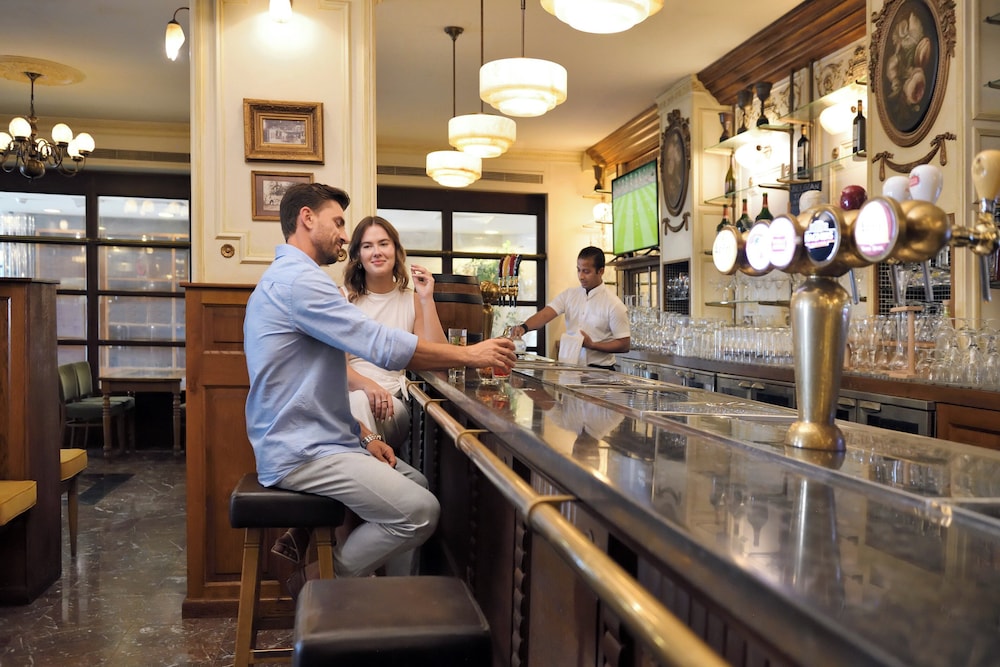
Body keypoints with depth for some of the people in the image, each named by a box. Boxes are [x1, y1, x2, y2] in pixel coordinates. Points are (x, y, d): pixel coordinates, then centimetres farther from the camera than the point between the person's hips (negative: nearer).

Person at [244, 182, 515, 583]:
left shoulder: (288, 278, 19)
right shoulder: (297, 277, -16)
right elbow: (383, 346, -23)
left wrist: (363, 437, 10)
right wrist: (471, 355, -15)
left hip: (315, 441, 11)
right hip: (302, 454, -11)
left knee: (415, 483, 13)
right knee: (421, 511, -17)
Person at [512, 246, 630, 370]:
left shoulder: (614, 304, -5)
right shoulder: (568, 295, 8)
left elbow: (624, 345, -3)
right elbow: (545, 314, -4)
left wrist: (592, 345, -13)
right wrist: (524, 327, -24)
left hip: (599, 371, -3)